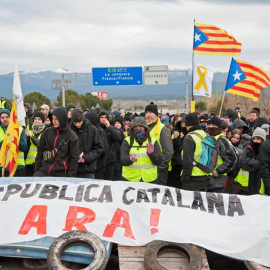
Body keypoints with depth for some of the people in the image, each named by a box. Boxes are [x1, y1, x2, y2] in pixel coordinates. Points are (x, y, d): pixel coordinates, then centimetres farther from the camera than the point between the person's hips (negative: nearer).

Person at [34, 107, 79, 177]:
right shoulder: (47, 132, 7)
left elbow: (74, 158, -2)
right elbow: (40, 150, 13)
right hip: (43, 170, 3)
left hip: (60, 174, -3)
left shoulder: (72, 136, -3)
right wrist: (36, 169, 8)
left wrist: (70, 176, -6)